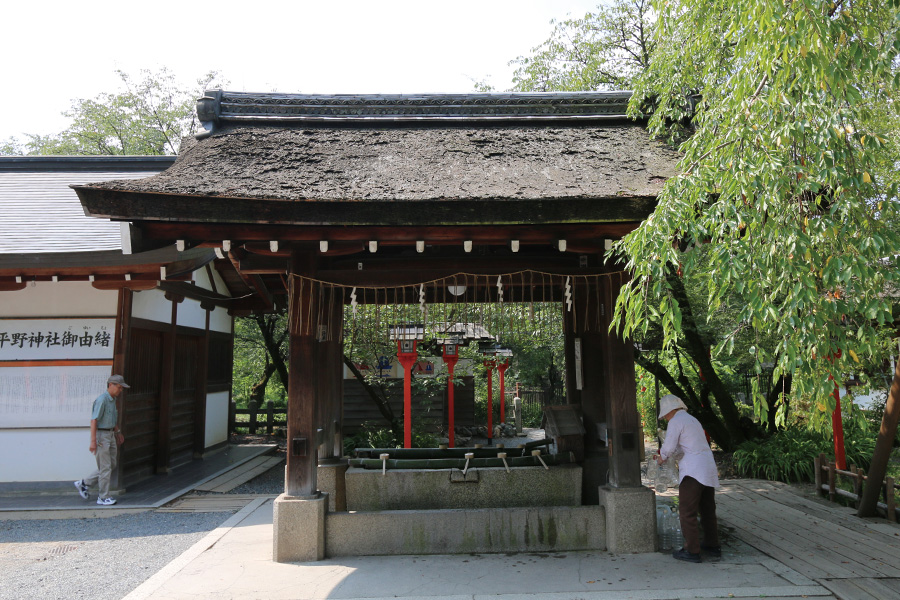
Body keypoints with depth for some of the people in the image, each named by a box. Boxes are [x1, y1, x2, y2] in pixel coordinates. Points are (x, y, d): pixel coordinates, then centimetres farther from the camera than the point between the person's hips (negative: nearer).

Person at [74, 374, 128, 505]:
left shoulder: (112, 400, 10)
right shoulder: (101, 400, -18)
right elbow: (94, 421, -22)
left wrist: (117, 431, 26)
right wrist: (93, 441, -26)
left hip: (110, 435, 9)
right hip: (101, 435, -9)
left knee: (111, 465, 13)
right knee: (105, 467, -2)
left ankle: (84, 483, 26)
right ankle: (103, 497, 9)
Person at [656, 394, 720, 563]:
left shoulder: (676, 421, -7)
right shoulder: (693, 420, 22)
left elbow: (669, 447, -15)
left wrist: (662, 457, 4)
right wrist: (667, 454, 22)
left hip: (693, 471, -9)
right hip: (708, 470, 9)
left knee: (687, 512, -2)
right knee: (707, 510, 18)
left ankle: (692, 550, 0)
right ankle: (712, 546, 27)